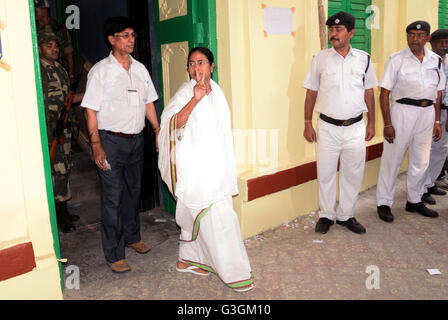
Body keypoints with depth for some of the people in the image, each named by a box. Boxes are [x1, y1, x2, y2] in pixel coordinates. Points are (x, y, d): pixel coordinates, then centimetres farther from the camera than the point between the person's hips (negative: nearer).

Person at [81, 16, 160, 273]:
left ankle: (132, 237, 36)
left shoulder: (140, 69, 9)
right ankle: (114, 254, 9)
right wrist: (96, 145, -16)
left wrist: (159, 131, 7)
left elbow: (148, 103, 14)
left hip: (136, 139, 6)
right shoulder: (100, 70, -7)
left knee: (133, 191, 17)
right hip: (111, 141, -5)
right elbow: (91, 109, -9)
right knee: (113, 198, -2)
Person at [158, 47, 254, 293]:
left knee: (196, 213, 16)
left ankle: (188, 260, 32)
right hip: (195, 166, -8)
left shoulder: (215, 90, 11)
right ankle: (232, 271, 5)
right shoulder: (186, 92, -13)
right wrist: (195, 99, -40)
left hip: (213, 166, 8)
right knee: (217, 216, -6)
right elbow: (172, 123, -30)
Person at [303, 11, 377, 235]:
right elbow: (311, 93, 3)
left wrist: (371, 123, 9)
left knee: (352, 174, 9)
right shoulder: (320, 59, 0)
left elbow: (368, 91, 11)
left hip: (355, 128, 2)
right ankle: (326, 215, 23)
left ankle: (346, 215, 26)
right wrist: (308, 124, 0)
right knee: (325, 174, 6)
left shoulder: (363, 59, 4)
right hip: (327, 128, -1)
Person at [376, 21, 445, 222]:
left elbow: (438, 93, 15)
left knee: (421, 161, 13)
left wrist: (437, 121, 9)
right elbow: (384, 93, -9)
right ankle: (384, 203, 13)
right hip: (403, 111, -5)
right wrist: (387, 124, -14)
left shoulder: (435, 60, 9)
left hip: (427, 113, 5)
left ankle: (414, 201, 30)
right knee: (392, 159, 0)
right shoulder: (397, 59, -5)